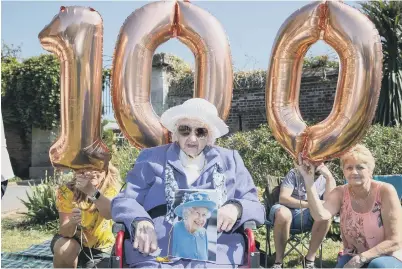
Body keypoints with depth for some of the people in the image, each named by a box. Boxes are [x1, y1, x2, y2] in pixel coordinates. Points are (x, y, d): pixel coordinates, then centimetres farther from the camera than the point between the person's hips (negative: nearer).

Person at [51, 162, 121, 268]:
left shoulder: (112, 187, -20)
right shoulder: (66, 191, -20)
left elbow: (110, 214, -41)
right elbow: (65, 232, -25)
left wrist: (92, 191, -58)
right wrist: (72, 222, -48)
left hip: (103, 249, 1)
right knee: (64, 249, -32)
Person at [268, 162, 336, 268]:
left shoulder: (325, 179, 4)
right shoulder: (294, 173, -3)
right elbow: (283, 198, -15)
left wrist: (330, 176, -18)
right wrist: (307, 204, -24)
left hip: (308, 217, 3)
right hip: (287, 212, -2)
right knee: (283, 213, -37)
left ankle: (310, 259, -17)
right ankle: (278, 260, -20)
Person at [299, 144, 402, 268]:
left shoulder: (385, 191, -17)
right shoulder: (340, 193, -7)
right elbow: (320, 215, -30)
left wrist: (360, 259, -23)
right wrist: (308, 179, -38)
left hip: (387, 257, -2)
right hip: (352, 257, 2)